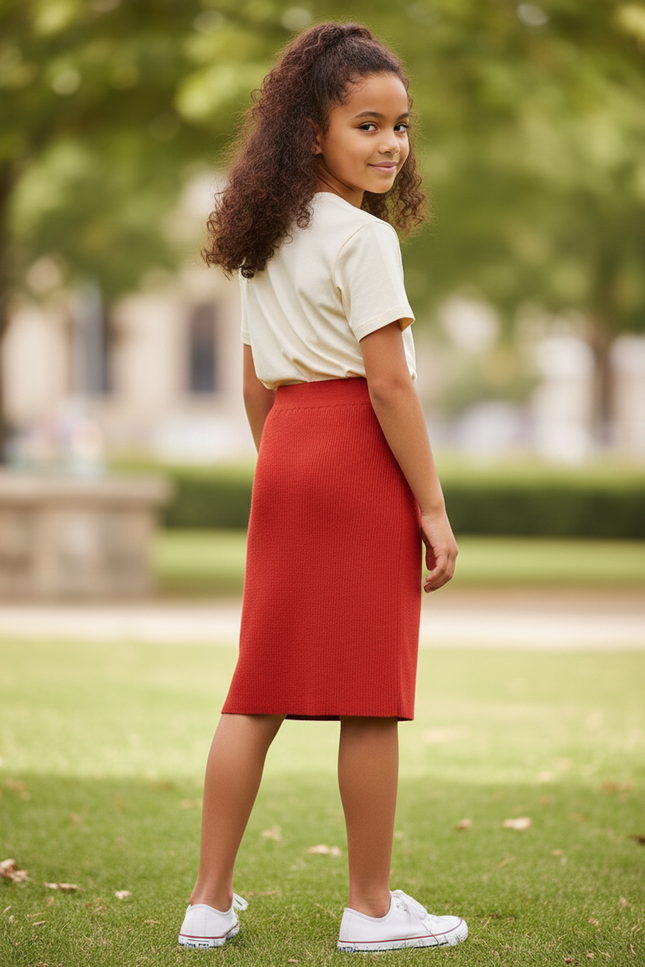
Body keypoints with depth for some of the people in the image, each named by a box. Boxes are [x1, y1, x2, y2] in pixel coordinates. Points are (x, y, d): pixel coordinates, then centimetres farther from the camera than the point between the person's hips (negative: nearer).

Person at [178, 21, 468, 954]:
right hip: (360, 460, -8)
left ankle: (211, 899, 11)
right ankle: (373, 908, 8)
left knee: (260, 686, 9)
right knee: (369, 698, 0)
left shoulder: (262, 244, 14)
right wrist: (433, 507, -11)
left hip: (284, 456, 8)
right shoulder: (364, 238, -11)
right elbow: (389, 384, -15)